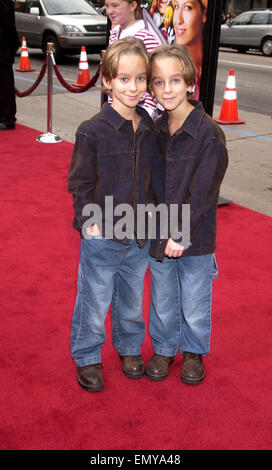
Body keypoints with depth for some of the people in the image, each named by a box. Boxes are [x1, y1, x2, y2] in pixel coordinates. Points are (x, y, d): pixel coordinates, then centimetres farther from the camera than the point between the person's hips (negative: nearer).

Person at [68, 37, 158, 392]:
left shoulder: (151, 129, 0)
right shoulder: (93, 131, -15)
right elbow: (79, 183, -8)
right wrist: (89, 221, -13)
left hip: (140, 237, 4)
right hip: (101, 238, -4)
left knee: (132, 300, 21)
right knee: (94, 303, 9)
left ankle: (130, 347, 44)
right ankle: (86, 357, 32)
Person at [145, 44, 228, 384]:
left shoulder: (209, 133, -17)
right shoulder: (155, 130, 0)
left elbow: (201, 192, -18)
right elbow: (150, 183, 8)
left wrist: (181, 235, -18)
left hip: (195, 240, -4)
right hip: (159, 237, 4)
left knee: (194, 305, 13)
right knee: (162, 301, 18)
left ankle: (194, 352, 38)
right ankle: (163, 349, 41)